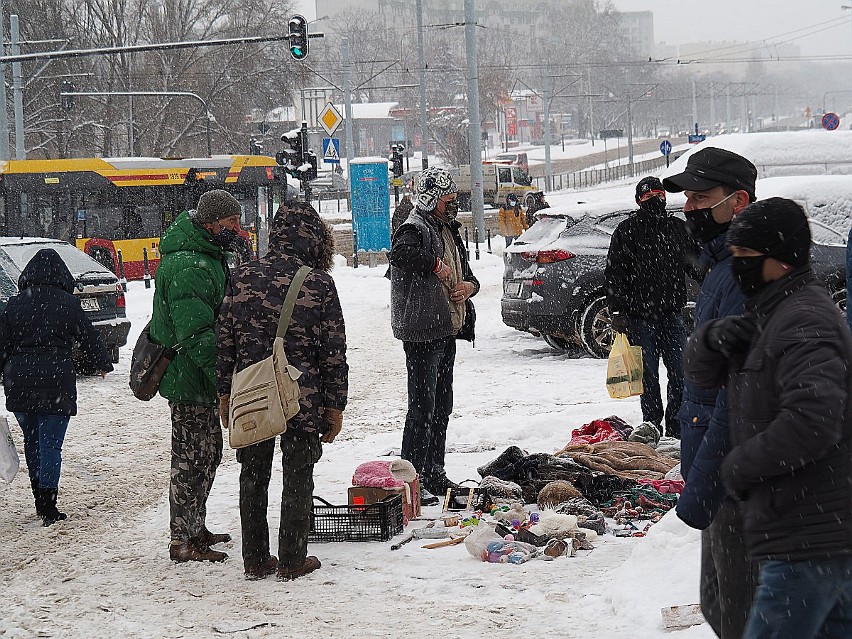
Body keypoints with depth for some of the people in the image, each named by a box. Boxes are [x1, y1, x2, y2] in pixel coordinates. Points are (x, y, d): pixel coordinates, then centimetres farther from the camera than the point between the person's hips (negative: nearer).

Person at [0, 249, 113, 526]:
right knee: (51, 445, 0)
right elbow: (89, 337, 5)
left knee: (31, 442, 17)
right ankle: (48, 508, -4)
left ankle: (41, 502, 22)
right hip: (56, 381, -3)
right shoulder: (68, 303, -4)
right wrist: (102, 364, 22)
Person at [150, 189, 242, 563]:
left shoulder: (208, 258, 12)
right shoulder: (188, 268, -23)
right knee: (191, 459, -3)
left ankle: (195, 528, 32)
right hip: (189, 381, -11)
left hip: (201, 378, 11)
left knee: (208, 454, 19)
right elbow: (196, 334, -28)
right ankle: (183, 542, 6)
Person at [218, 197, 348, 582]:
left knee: (253, 477, 13)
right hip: (304, 398, -3)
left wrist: (225, 393, 13)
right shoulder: (319, 284, -8)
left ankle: (255, 560, 18)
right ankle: (292, 561, 13)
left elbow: (225, 341, 4)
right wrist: (335, 405, 3)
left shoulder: (242, 277, 0)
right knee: (297, 478, 8)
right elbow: (333, 352, -5)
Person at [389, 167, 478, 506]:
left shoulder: (448, 231, 19)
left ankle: (434, 474, 25)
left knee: (442, 406, 16)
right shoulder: (415, 229, -11)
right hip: (423, 332, -10)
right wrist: (435, 265, -22)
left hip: (447, 332, 10)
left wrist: (469, 284, 3)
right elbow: (399, 254, -35)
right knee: (422, 407, -9)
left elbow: (465, 271, 27)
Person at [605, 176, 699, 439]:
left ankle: (676, 427, 11)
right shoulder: (626, 231, 1)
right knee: (649, 376, 2)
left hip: (672, 314, 3)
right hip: (640, 317, -3)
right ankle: (653, 427, 11)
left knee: (680, 373, 1)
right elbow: (614, 274, -1)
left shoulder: (678, 227, 11)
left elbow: (695, 263, 18)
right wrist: (618, 311, -8)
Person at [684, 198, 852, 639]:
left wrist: (740, 466, -15)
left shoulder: (804, 321, -16)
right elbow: (700, 372, 19)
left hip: (809, 541, -11)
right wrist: (714, 338, -4)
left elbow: (813, 421, -28)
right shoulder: (766, 316, 17)